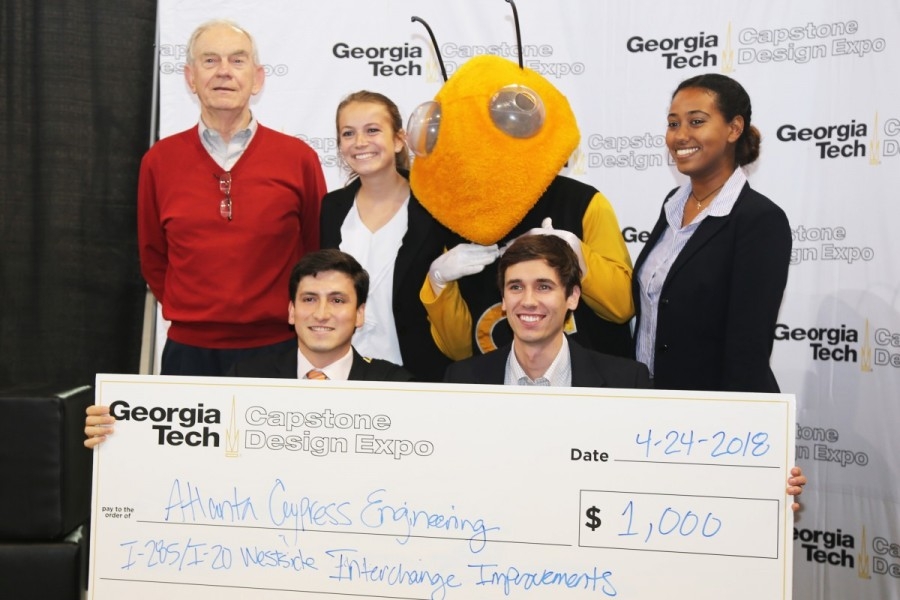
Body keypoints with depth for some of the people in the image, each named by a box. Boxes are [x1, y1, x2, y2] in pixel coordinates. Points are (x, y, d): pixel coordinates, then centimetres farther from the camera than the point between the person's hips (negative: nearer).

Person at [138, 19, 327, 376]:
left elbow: (318, 255, 6)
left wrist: (291, 316, 7)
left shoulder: (299, 159, -3)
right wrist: (192, 312, 10)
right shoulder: (159, 161, 1)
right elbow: (153, 257, 13)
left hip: (277, 350, -1)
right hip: (188, 351, 1)